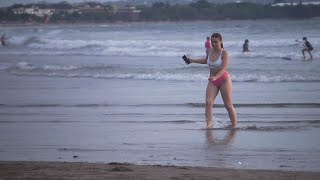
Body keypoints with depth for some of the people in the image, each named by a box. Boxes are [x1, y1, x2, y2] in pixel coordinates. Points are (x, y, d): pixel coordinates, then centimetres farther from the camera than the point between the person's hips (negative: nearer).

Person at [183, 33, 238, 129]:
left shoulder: (224, 53, -15)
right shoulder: (211, 51, 4)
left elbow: (224, 68, -27)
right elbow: (206, 60, 27)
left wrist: (215, 77, -41)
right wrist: (192, 60, 30)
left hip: (224, 80, -5)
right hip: (212, 81, 5)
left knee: (228, 105, -1)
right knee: (208, 102, -15)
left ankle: (234, 126, 8)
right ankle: (209, 123, -21)